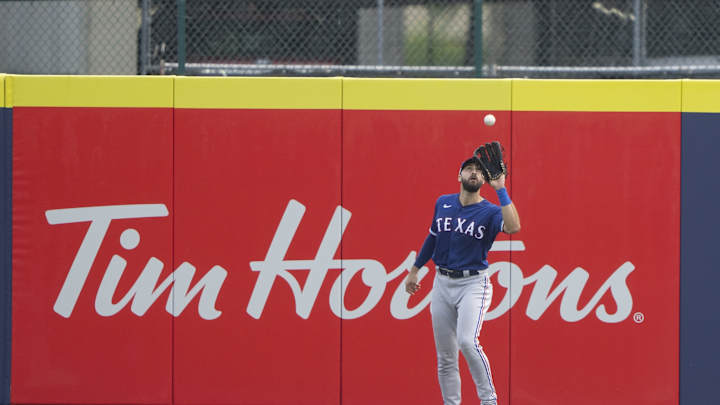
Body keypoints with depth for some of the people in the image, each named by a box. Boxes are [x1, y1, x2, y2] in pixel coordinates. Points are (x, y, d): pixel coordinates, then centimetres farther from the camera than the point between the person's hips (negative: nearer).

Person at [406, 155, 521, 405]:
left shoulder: (489, 212, -7)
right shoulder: (443, 204, 7)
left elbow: (513, 227, -29)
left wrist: (500, 190, -27)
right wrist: (415, 270, 27)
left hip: (473, 284, -5)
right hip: (442, 283, 5)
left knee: (467, 342, -26)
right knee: (445, 357, 5)